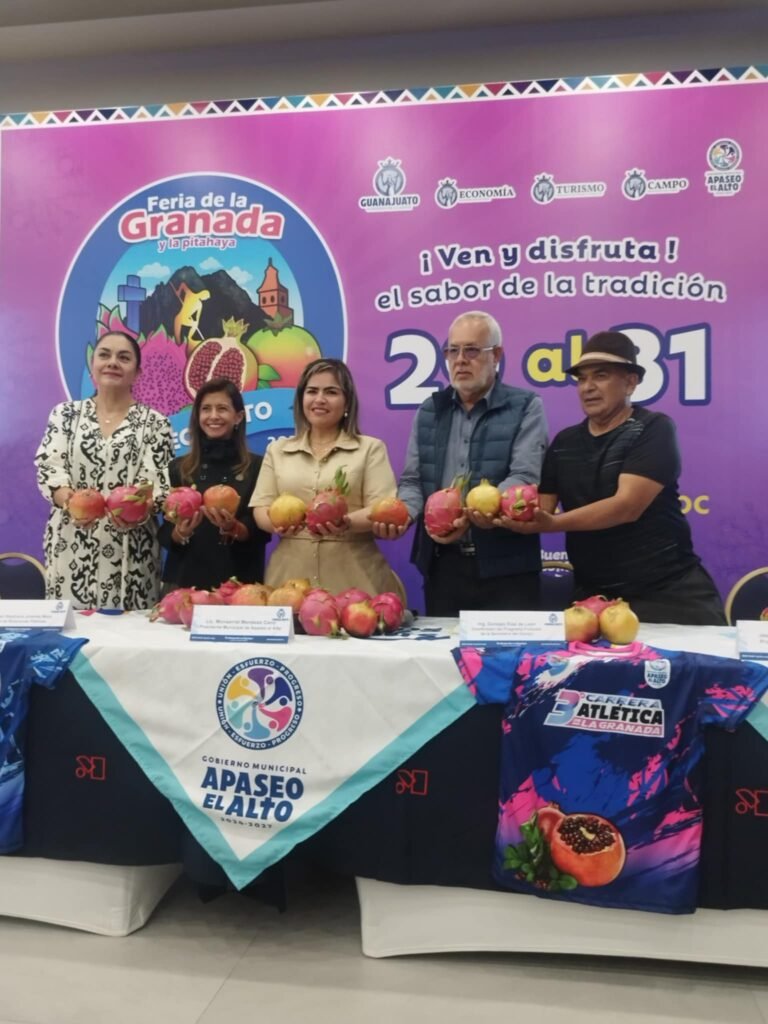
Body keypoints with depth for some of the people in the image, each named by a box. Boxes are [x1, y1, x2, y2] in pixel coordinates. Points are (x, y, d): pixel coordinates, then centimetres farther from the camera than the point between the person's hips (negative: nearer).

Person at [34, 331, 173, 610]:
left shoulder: (154, 423, 4)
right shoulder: (65, 414, 10)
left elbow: (159, 483, -4)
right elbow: (49, 466, -1)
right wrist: (69, 498, -22)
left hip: (128, 551, -1)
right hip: (70, 546, 2)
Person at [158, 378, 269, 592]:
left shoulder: (257, 466, -2)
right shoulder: (178, 468, 4)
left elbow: (262, 532, -2)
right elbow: (165, 534, 4)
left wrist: (233, 529, -19)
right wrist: (180, 532, -16)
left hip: (239, 581, -1)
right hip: (184, 580, 2)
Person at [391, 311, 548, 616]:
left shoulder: (526, 407, -1)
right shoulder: (429, 410, 13)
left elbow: (526, 478, -13)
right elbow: (412, 481, 11)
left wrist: (472, 514, -29)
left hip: (505, 566, -4)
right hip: (441, 565, 4)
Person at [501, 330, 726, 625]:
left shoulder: (654, 429, -8)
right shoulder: (564, 442, 9)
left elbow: (628, 506, -20)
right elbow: (542, 508, 4)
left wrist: (553, 523, -30)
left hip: (668, 591, -4)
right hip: (594, 594, 4)